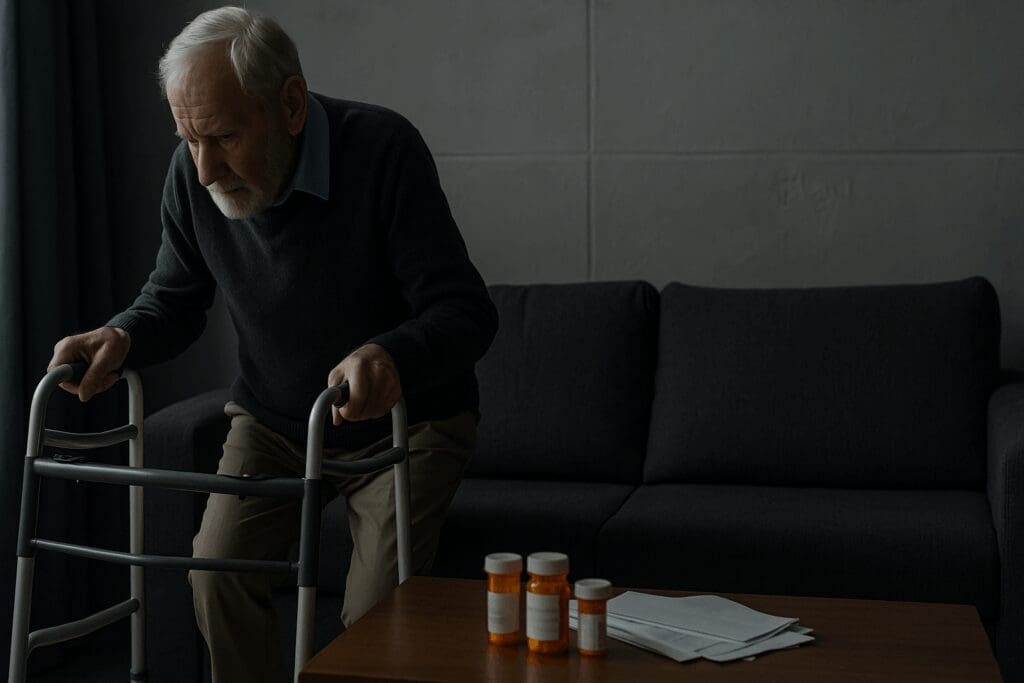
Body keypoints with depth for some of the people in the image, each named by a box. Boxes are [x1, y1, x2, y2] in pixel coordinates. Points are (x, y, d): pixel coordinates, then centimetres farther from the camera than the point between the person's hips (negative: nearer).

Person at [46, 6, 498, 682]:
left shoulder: (383, 148, -27)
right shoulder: (193, 173, -12)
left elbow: (467, 311, -27)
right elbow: (174, 300, 3)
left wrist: (392, 356, -49)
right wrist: (122, 337, -20)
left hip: (406, 422, -4)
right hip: (273, 419, 4)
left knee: (374, 618, -16)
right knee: (218, 567, -16)